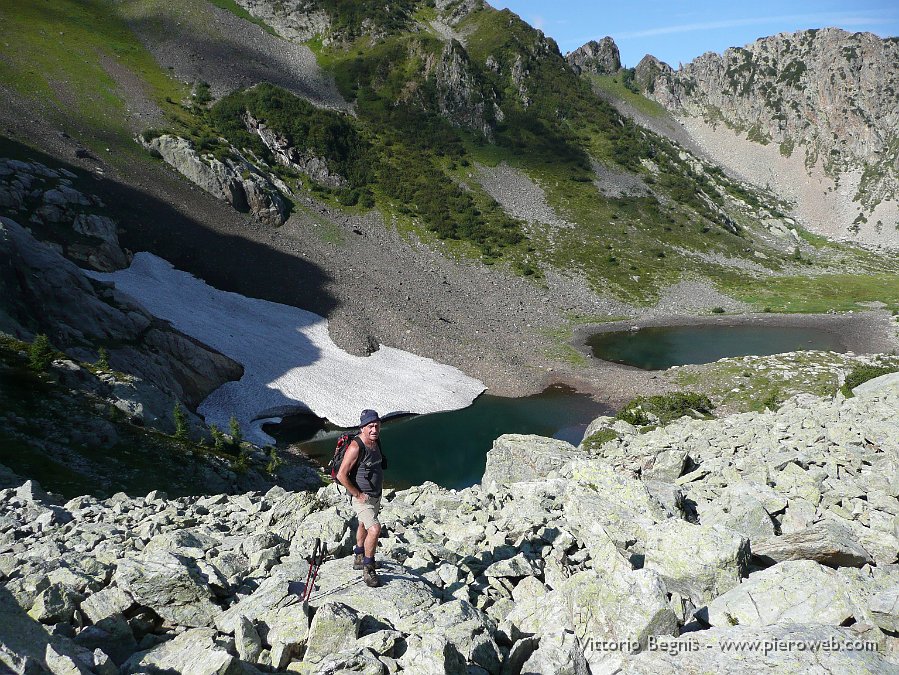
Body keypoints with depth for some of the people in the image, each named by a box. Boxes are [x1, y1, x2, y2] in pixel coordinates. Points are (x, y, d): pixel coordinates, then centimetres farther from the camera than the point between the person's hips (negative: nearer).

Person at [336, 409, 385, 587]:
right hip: (361, 497, -9)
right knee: (375, 529, -21)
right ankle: (368, 570, -5)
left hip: (375, 496, 9)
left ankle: (358, 558, 46)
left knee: (364, 525, 25)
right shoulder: (356, 447, -25)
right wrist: (358, 494, -20)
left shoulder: (375, 443, 1)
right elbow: (341, 475, -24)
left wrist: (380, 483, 10)